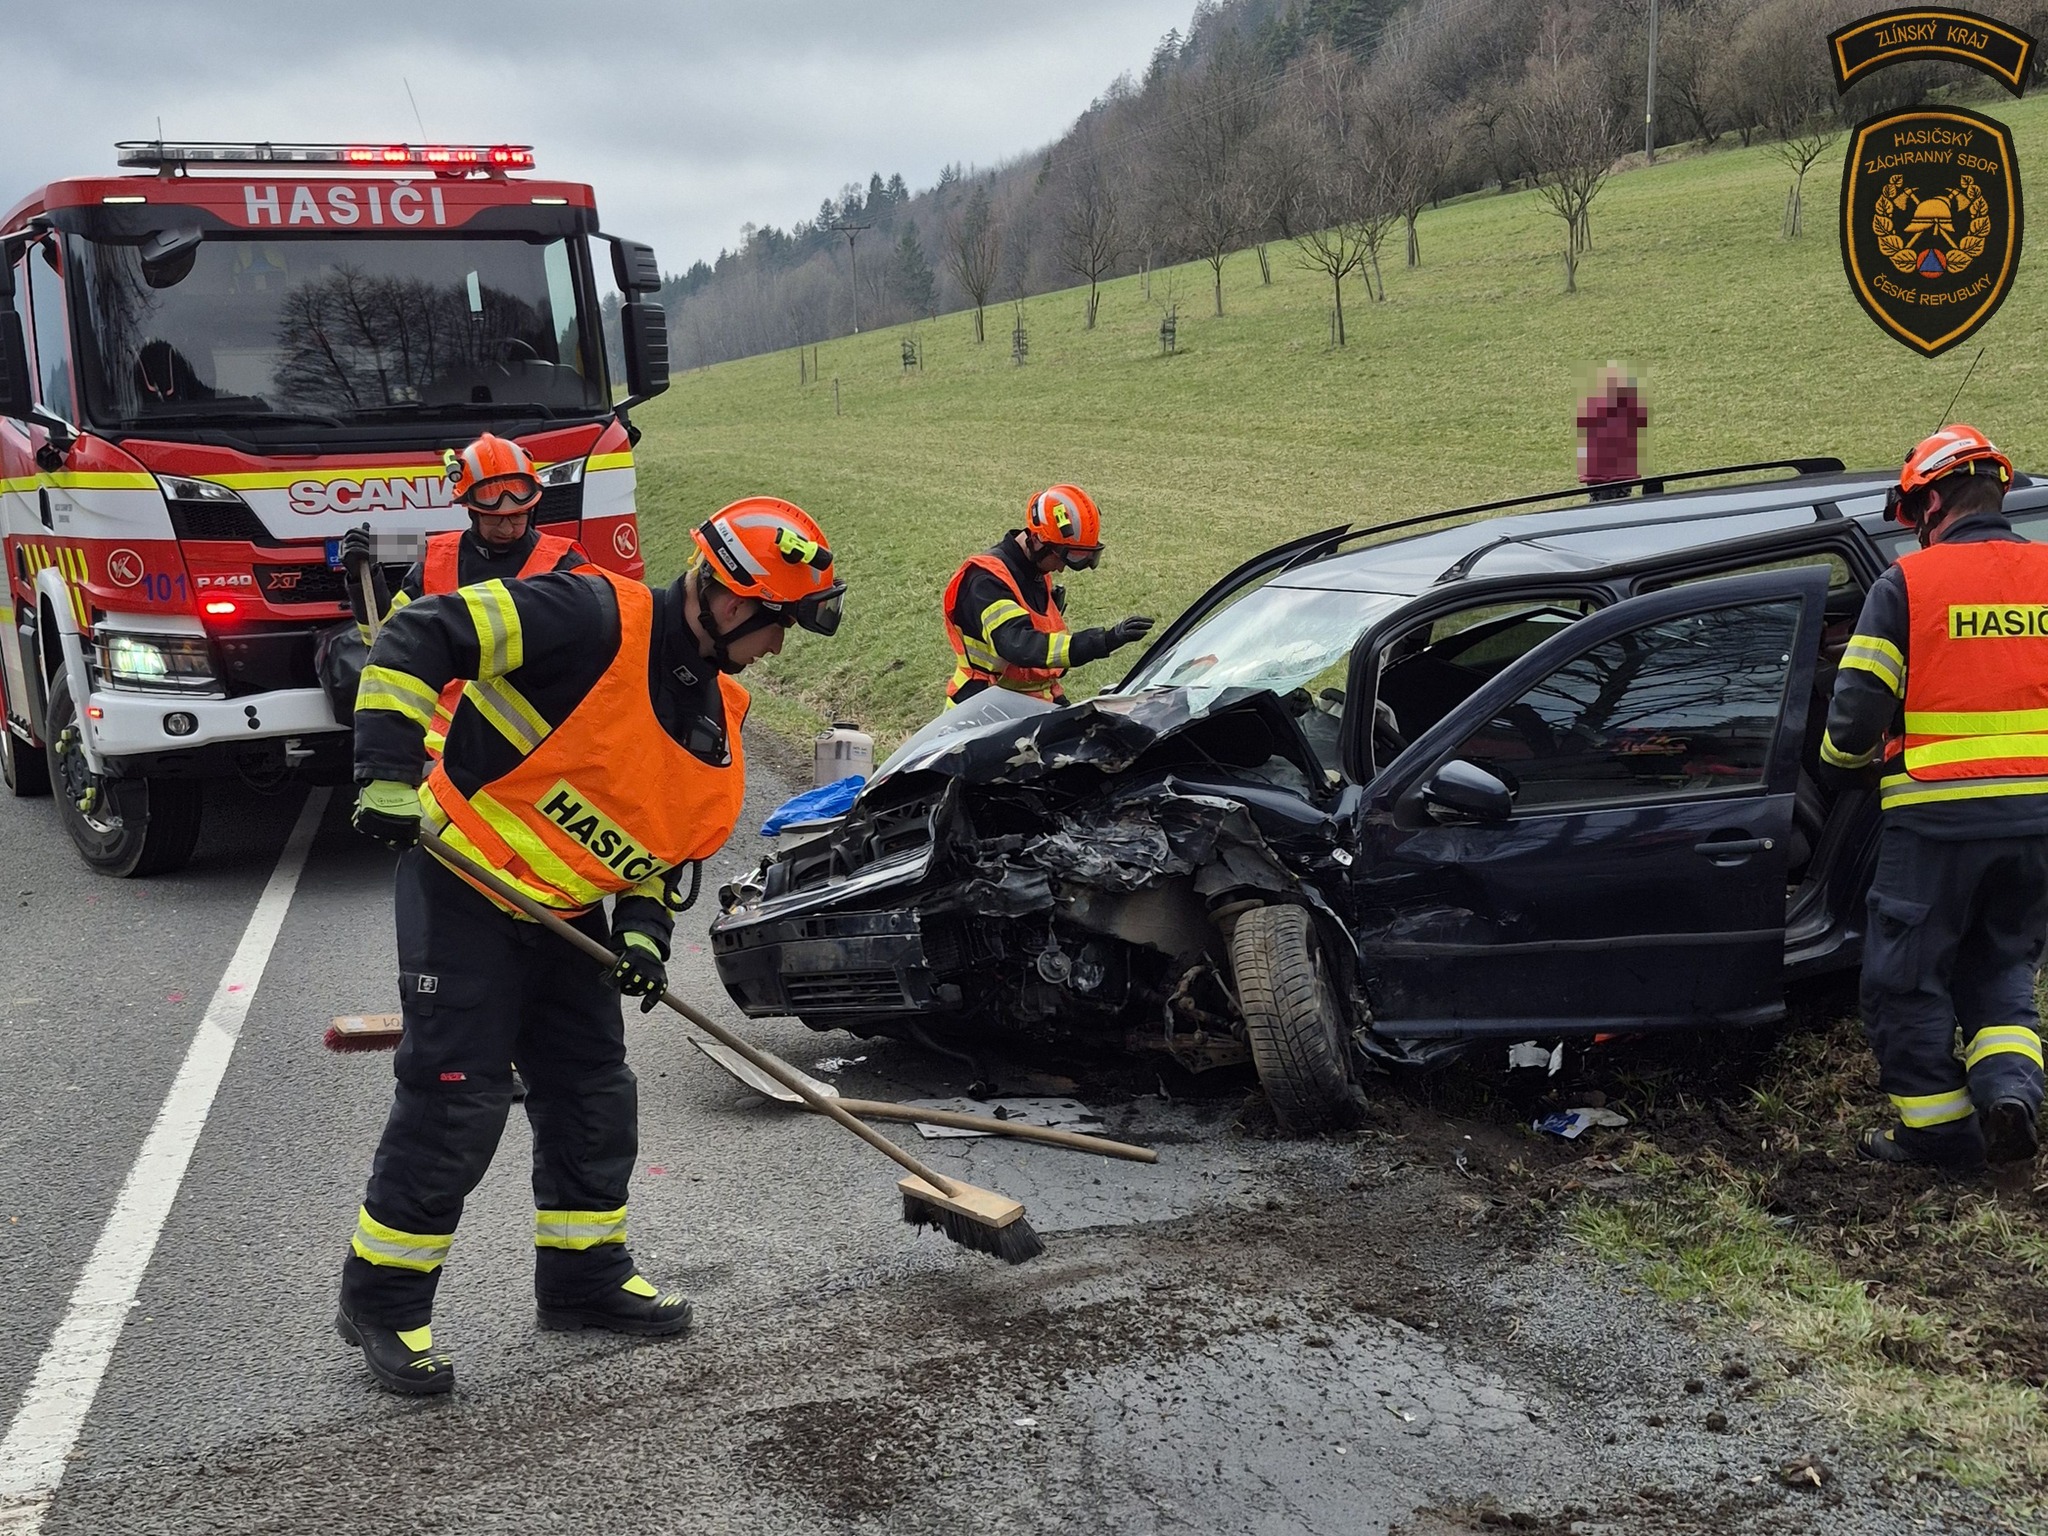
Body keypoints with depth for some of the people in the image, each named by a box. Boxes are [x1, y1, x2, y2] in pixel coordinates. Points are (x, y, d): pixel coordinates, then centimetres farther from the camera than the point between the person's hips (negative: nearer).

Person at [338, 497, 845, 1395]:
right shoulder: (595, 617, -21)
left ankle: (585, 1275, 30)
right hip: (462, 885, -8)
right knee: (455, 1098, -6)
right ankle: (382, 1301, 11)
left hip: (565, 910, 8)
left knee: (593, 1090, 12)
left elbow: (680, 843, 14)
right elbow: (417, 639, -24)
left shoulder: (719, 714, 6)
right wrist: (388, 774, -29)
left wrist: (645, 928, -2)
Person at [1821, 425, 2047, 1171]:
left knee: (1907, 976, 11)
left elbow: (1856, 712, -9)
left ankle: (1937, 1129, 16)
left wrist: (1844, 755, 13)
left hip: (1936, 817, -4)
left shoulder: (1907, 583, -8)